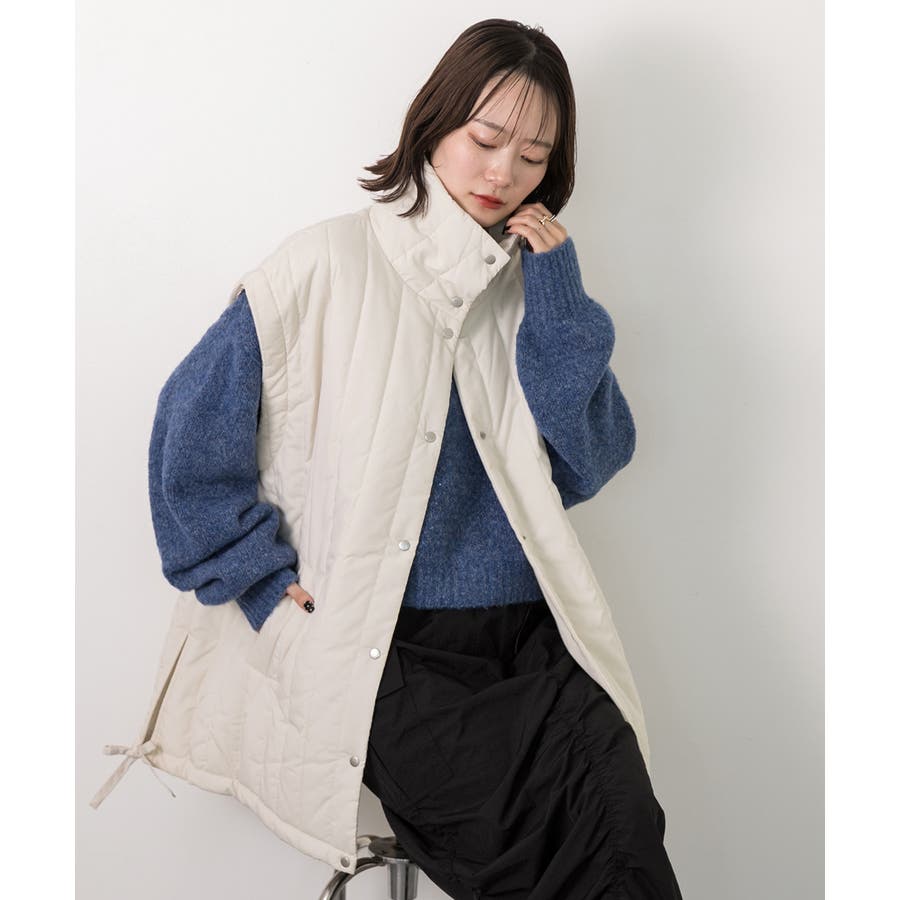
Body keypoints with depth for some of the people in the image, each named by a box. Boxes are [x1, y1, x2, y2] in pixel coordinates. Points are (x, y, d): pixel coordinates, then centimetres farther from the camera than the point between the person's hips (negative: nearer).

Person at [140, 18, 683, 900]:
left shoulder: (537, 282, 13)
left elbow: (591, 463, 4)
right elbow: (192, 419, 0)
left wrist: (558, 304, -4)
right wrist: (272, 573, -3)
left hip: (531, 635, 4)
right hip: (395, 646, -3)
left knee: (622, 819, -24)